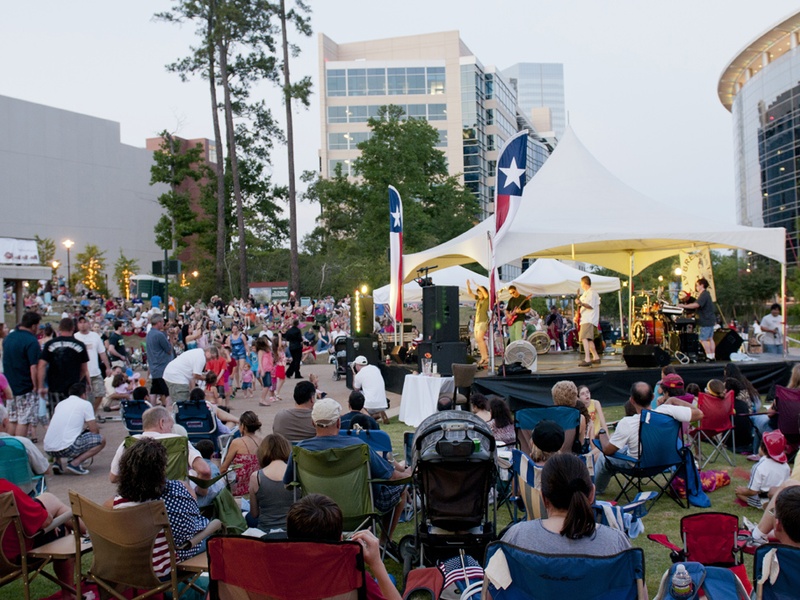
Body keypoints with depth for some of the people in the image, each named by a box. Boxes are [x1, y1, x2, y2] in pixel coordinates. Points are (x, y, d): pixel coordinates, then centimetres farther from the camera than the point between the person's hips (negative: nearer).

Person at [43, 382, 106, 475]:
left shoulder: (60, 403, 22)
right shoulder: (85, 404, 4)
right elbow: (94, 431, 3)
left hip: (48, 449, 7)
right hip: (66, 448, -7)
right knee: (101, 440, 7)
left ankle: (57, 462, 16)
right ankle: (75, 463, -7)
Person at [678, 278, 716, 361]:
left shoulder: (704, 294, -16)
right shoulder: (706, 294, 17)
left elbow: (696, 305, -28)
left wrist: (684, 306, -23)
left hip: (706, 321, -10)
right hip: (710, 320, 10)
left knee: (703, 339, -8)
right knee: (710, 339, 11)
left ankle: (709, 356, -7)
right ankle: (712, 356, 14)